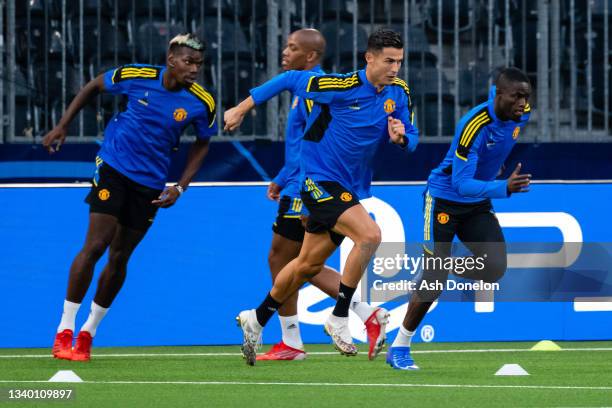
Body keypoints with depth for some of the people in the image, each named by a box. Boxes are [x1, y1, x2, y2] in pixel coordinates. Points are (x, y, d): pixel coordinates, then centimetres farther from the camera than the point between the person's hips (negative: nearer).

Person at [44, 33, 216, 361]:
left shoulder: (202, 102, -10)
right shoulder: (137, 76, -13)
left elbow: (202, 144, 7)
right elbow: (93, 87, 5)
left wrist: (180, 188, -2)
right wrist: (62, 126, 2)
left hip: (150, 184, 2)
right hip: (114, 168, -2)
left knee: (119, 257, 7)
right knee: (95, 246, -13)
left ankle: (88, 332, 23)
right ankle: (65, 331, -5)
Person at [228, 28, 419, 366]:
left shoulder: (399, 93, 0)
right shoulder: (341, 87, -19)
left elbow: (411, 139, 8)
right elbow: (290, 80, -6)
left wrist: (401, 137, -17)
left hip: (350, 187, 7)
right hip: (319, 178, -7)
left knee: (310, 264, 17)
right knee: (370, 234, -27)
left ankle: (256, 319, 36)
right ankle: (339, 319, -17)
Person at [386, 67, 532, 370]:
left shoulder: (520, 114, -10)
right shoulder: (474, 125, -32)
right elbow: (462, 184, -34)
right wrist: (504, 188, -48)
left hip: (478, 204, 7)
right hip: (445, 200, -7)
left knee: (494, 268, -11)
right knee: (434, 280, -6)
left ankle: (441, 270, 19)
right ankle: (399, 347, 12)